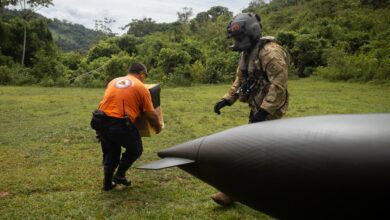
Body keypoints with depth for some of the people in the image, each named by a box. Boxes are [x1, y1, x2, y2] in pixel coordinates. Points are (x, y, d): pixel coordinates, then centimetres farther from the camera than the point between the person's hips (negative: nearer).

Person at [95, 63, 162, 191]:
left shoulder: (113, 81, 19)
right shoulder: (141, 88, 3)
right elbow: (151, 115, 4)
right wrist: (158, 128, 22)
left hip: (101, 122, 6)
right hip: (120, 124, -6)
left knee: (110, 152, 27)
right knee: (135, 150, 20)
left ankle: (107, 183, 31)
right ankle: (119, 175, 16)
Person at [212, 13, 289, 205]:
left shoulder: (270, 52, -19)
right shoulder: (246, 54, 11)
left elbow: (279, 84, -24)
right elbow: (240, 80, 18)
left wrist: (264, 110, -27)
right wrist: (226, 100, 7)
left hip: (268, 109, -9)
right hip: (258, 108, 10)